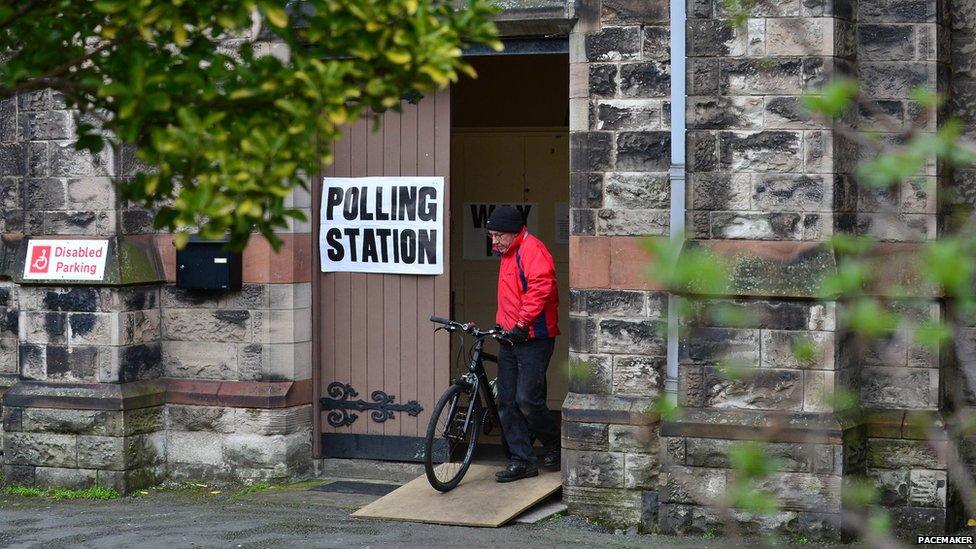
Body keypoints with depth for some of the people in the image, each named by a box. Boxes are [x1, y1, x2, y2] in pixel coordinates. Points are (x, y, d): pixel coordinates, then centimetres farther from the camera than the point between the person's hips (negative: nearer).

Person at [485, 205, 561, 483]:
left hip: (533, 338, -10)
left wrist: (523, 322, -25)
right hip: (510, 338, 10)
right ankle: (523, 461, 9)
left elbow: (541, 287, -24)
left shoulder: (532, 249, -11)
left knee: (527, 400, -11)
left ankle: (553, 443, 14)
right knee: (507, 402, 5)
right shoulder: (509, 255, 21)